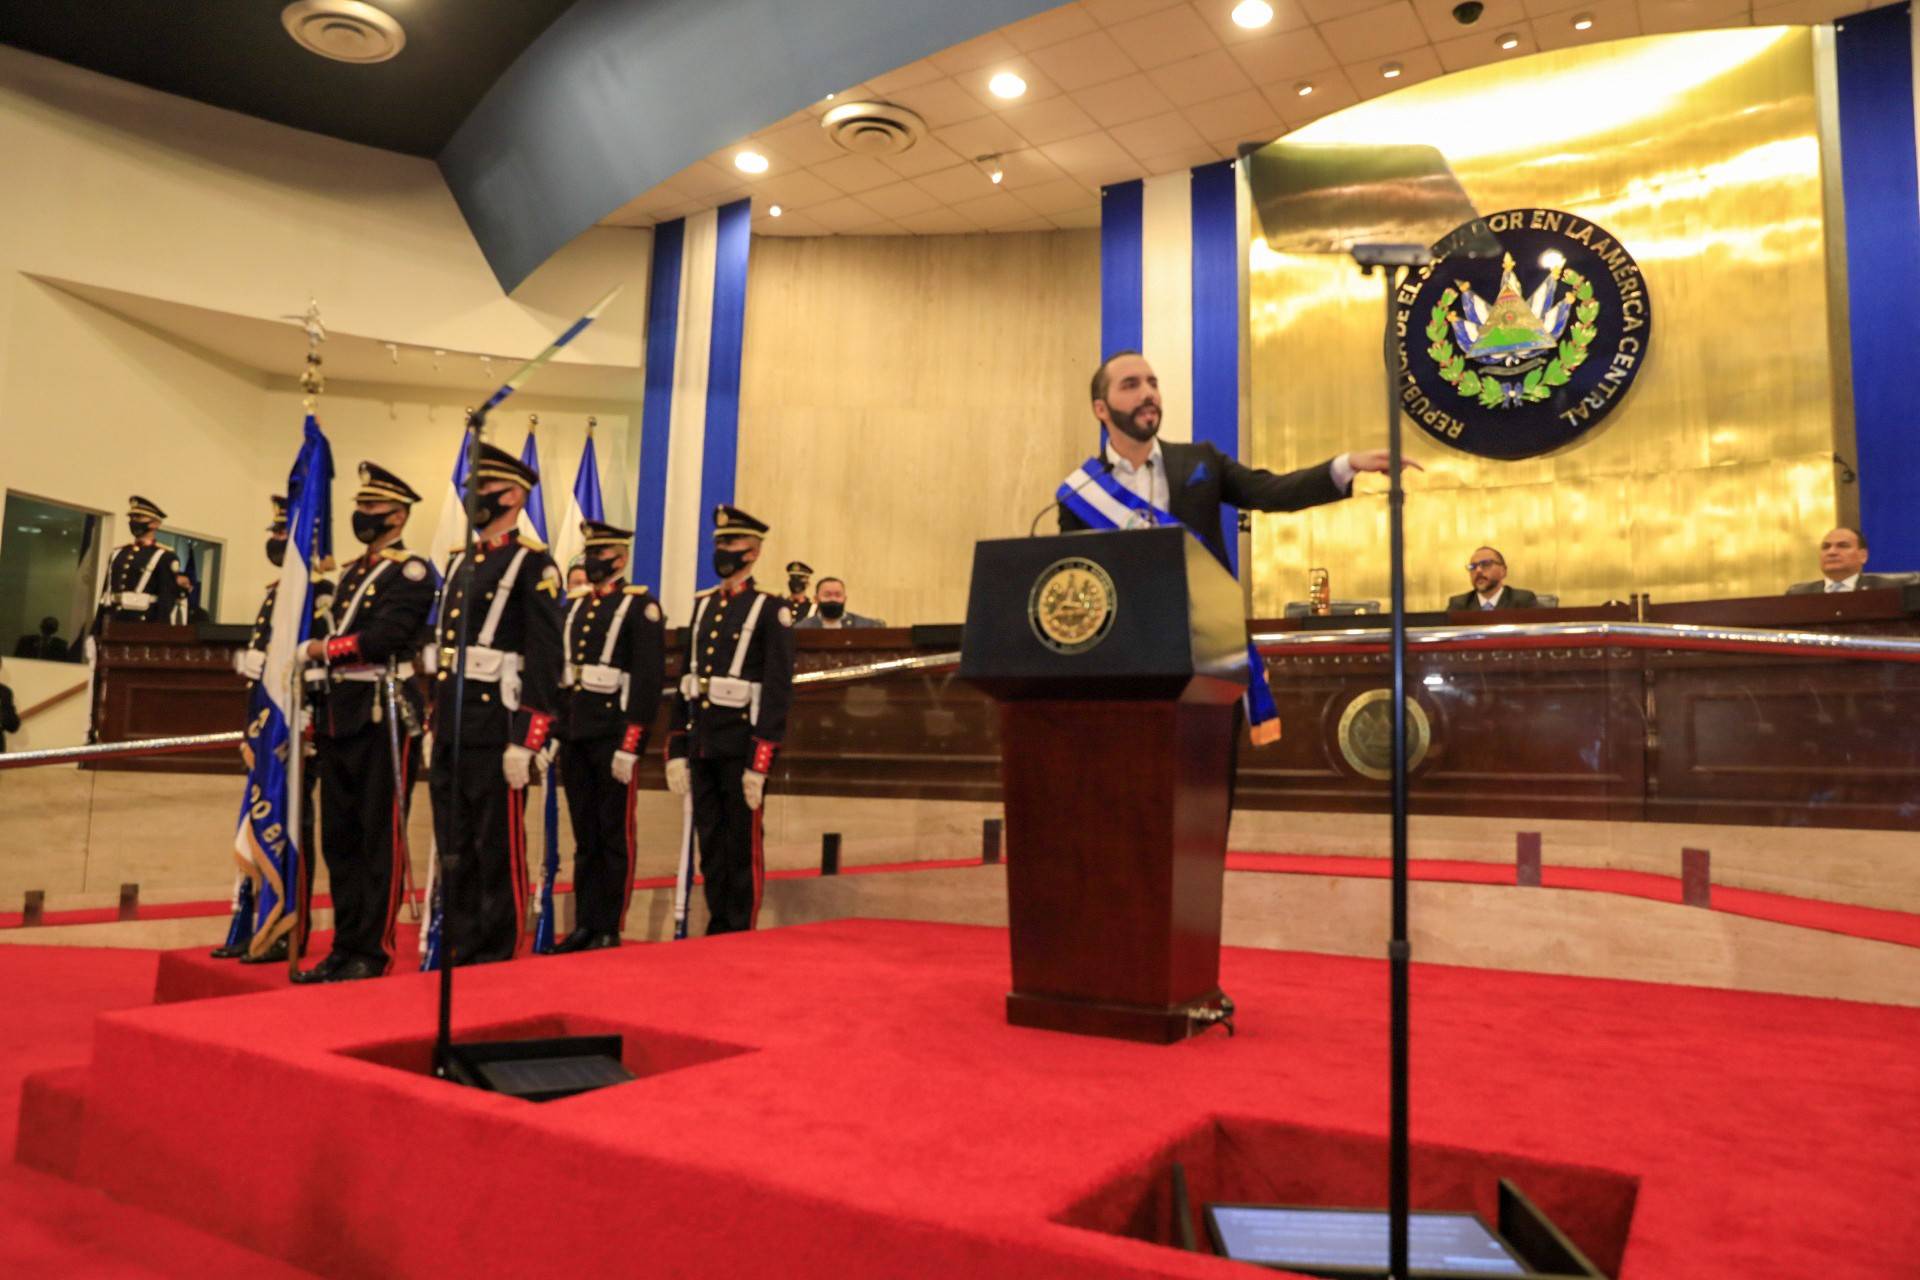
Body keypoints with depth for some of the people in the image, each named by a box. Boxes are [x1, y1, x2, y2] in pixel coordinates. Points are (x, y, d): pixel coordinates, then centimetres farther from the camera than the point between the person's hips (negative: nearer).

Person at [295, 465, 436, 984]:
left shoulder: (411, 571, -6)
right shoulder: (349, 575, 20)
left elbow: (383, 638, -19)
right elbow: (328, 641, 21)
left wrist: (324, 648, -5)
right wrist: (315, 717, 17)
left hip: (384, 718, -8)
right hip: (338, 720, 9)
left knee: (381, 839, -3)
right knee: (339, 838, 11)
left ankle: (374, 952, 4)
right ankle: (346, 946, 20)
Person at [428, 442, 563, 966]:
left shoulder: (533, 564, -7)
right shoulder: (462, 563, 18)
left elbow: (545, 658, -13)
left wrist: (524, 743, -18)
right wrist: (435, 727, 18)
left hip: (496, 730, -8)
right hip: (452, 732, 8)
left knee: (498, 853, 0)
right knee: (454, 852, 11)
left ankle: (497, 962, 9)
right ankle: (459, 953, 20)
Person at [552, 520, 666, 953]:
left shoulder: (640, 606, -4)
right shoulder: (575, 609, 17)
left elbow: (649, 678, -12)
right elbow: (559, 672, 19)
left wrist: (630, 745, -17)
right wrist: (553, 731, 13)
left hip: (613, 733, -7)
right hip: (575, 735, 7)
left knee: (615, 836, 1)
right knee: (585, 836, 11)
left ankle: (610, 930, 8)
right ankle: (585, 925, 18)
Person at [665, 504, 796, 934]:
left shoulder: (770, 611, -5)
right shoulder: (702, 606, 14)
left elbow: (778, 690, -11)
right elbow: (684, 684, 14)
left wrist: (760, 762, -16)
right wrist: (676, 750, 9)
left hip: (741, 747, -6)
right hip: (701, 745, 6)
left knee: (743, 849, 3)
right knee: (710, 847, 12)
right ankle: (717, 928, 23)